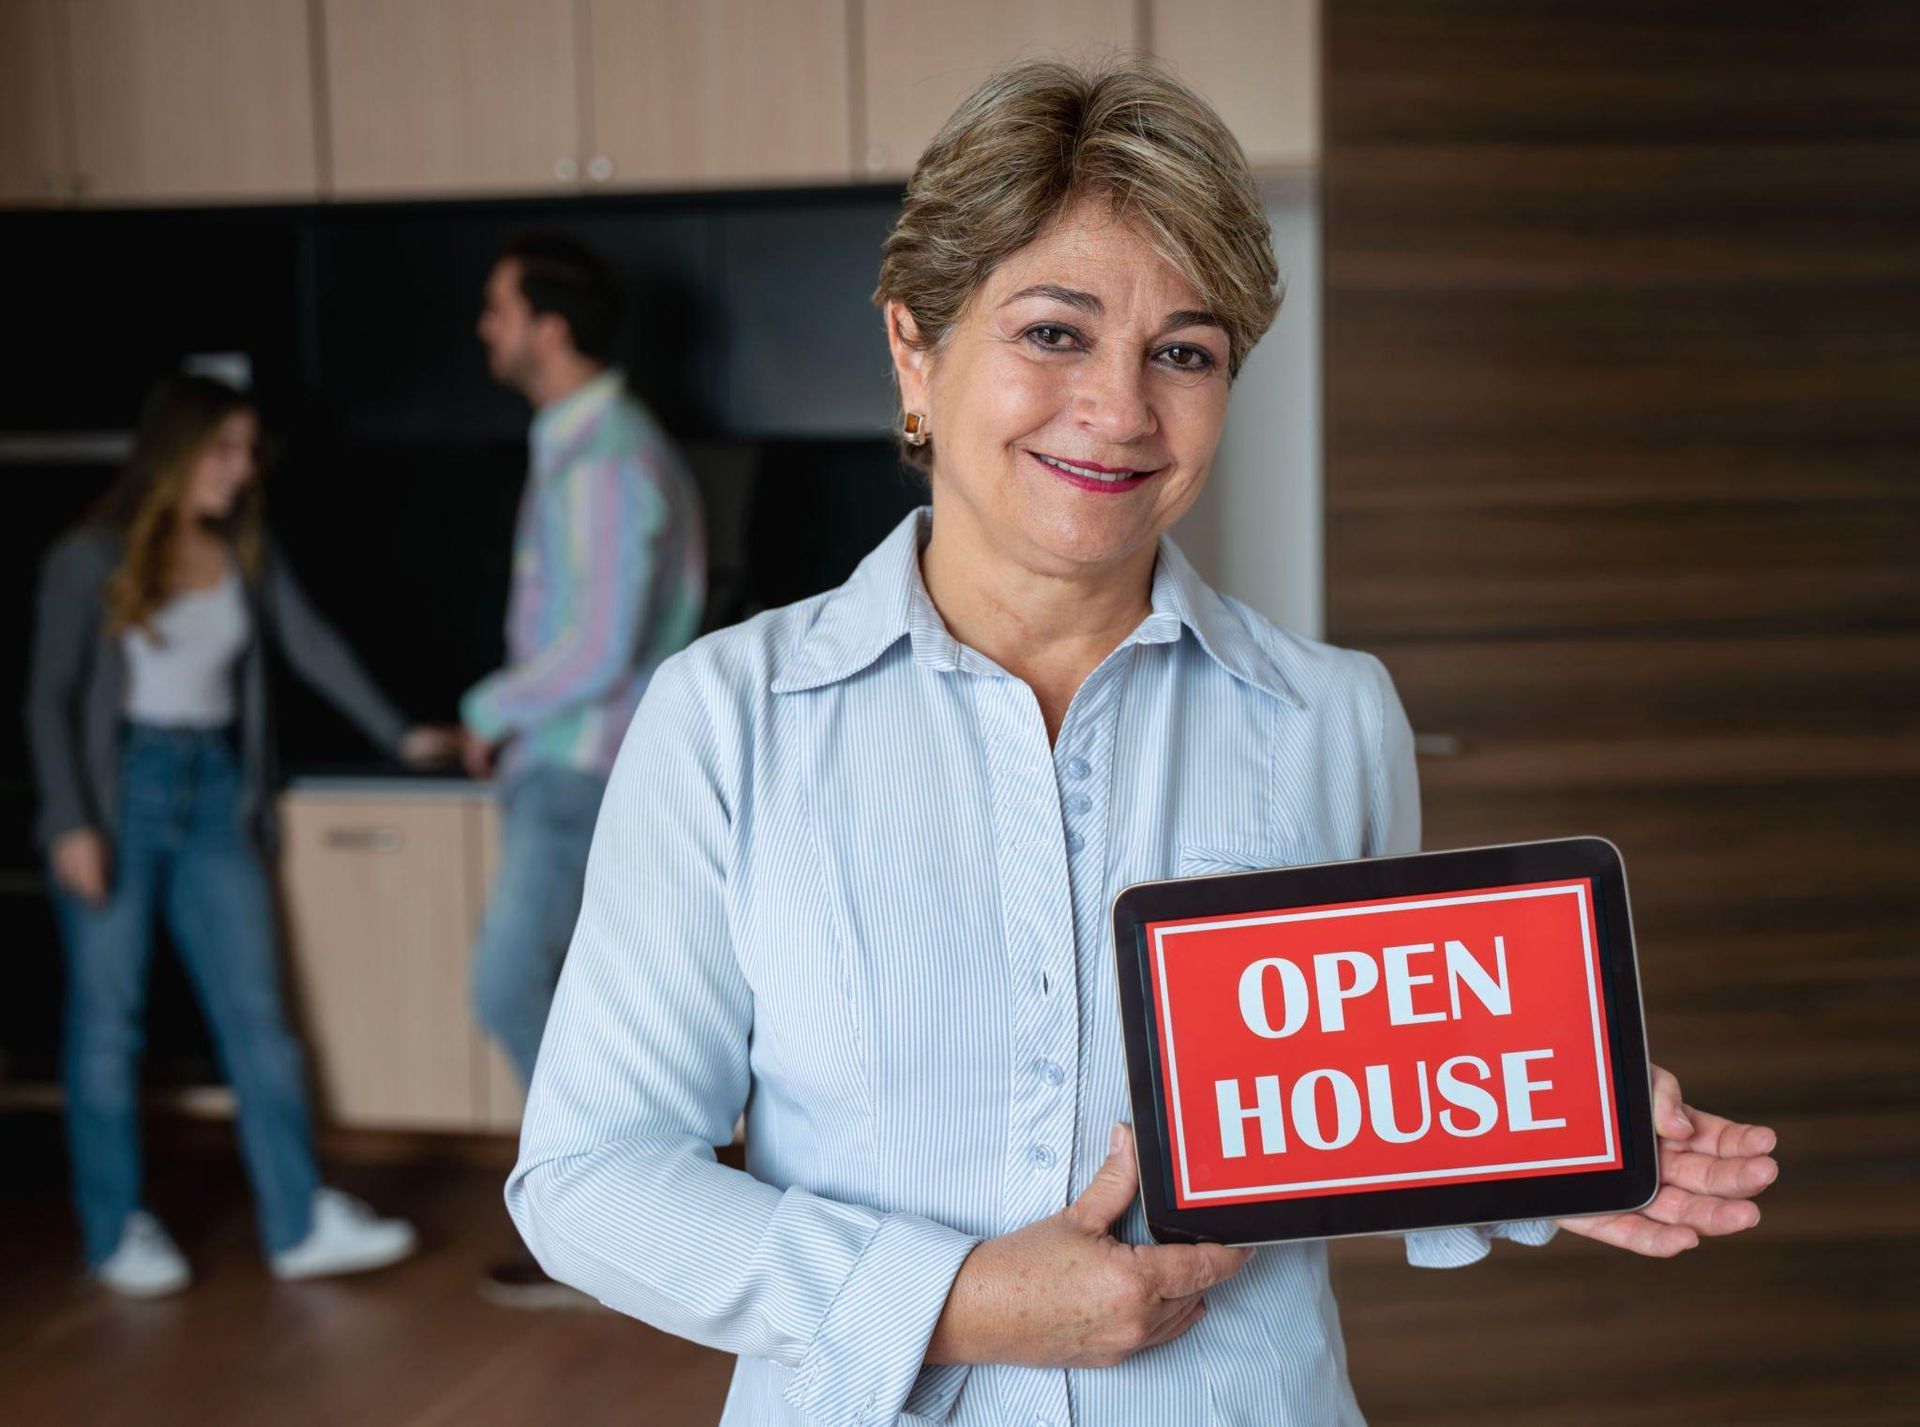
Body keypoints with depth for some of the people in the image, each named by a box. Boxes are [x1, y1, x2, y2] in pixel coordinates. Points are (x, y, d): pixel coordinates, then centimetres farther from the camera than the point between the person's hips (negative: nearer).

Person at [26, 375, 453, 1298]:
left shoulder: (246, 554, 6)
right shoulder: (93, 559, -6)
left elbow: (312, 648, 7)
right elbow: (50, 696, -5)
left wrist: (399, 735, -3)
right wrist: (70, 824, -12)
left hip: (214, 795, 4)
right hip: (120, 792, -4)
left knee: (255, 1011, 1)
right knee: (107, 1019, 2)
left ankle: (300, 1224, 3)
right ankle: (117, 1231, 13)